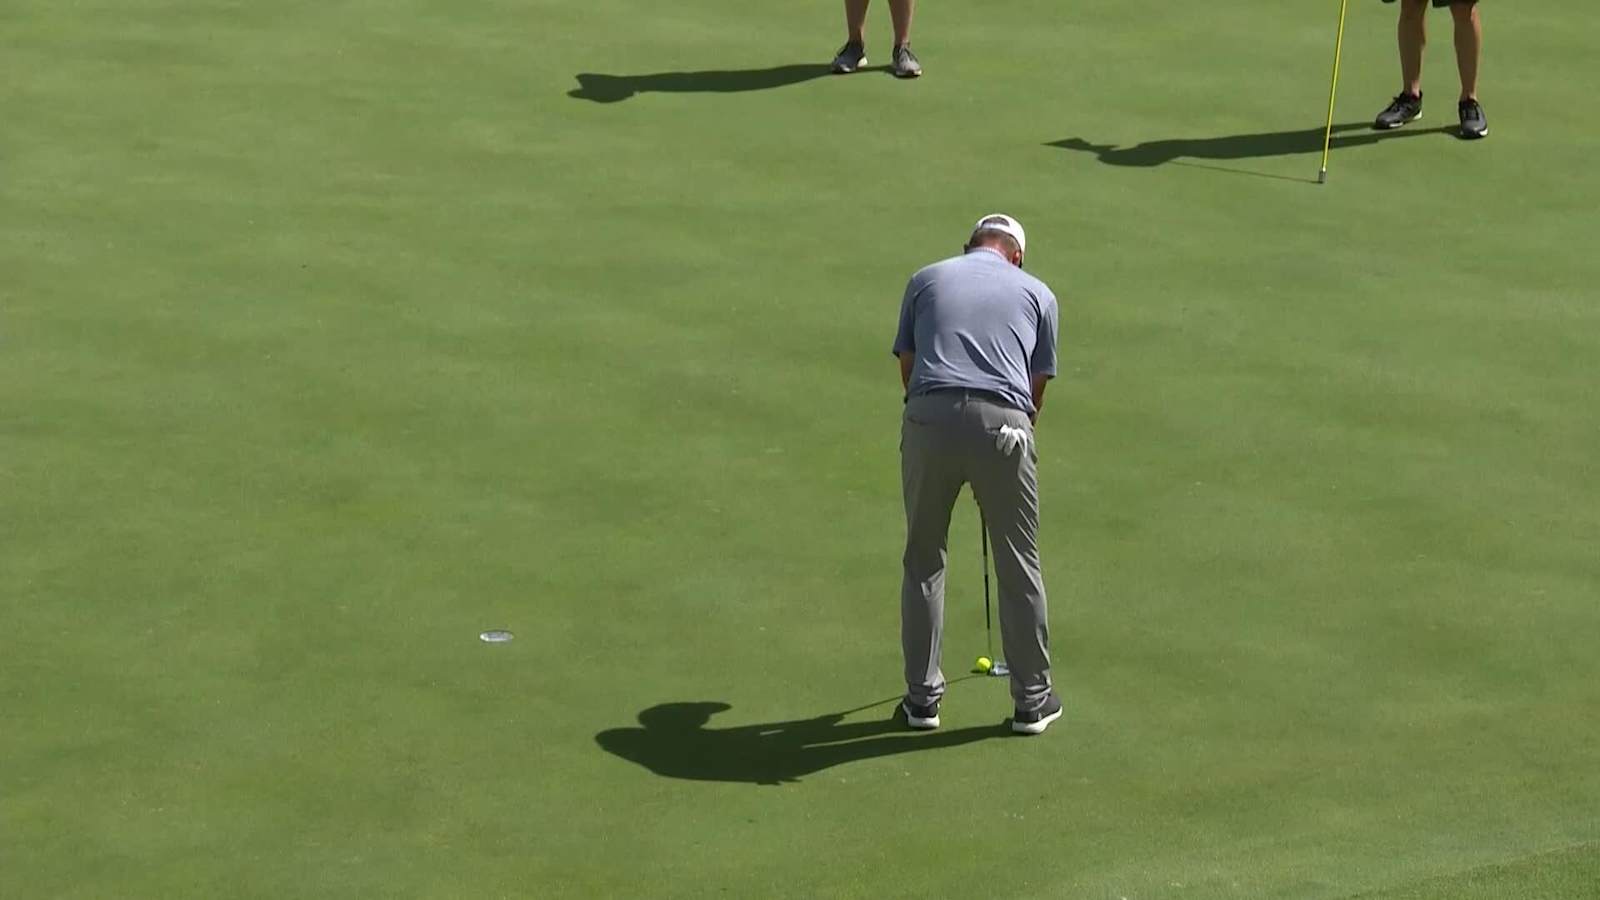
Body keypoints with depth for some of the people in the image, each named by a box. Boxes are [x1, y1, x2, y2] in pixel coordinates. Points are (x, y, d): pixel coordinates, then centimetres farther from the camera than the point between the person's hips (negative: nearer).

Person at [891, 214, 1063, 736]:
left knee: (923, 560, 15)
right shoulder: (1037, 293, 20)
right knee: (1019, 565, 11)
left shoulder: (926, 279, 21)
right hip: (1003, 423, -1)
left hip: (930, 419, 1)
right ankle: (1032, 700, 19)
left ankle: (922, 696, 18)